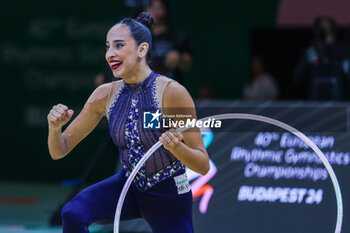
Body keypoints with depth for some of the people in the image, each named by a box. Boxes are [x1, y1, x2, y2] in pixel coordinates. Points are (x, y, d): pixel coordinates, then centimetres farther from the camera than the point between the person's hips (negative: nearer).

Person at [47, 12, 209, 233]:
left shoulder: (172, 93, -20)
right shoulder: (106, 95, -6)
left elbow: (203, 166, -17)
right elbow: (59, 151, 0)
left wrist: (176, 147, -37)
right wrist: (55, 127, -22)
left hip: (170, 196, -4)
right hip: (129, 187, 4)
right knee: (72, 214, -23)